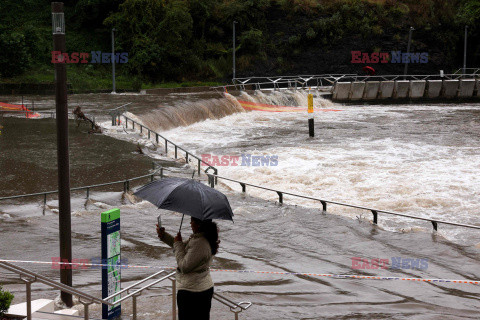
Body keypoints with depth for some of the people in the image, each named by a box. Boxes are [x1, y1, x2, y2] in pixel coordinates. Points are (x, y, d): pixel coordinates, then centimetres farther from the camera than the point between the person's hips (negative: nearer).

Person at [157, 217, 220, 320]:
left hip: (192, 293, -10)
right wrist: (163, 235, 14)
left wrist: (178, 244, -14)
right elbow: (184, 248, 19)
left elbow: (184, 267, -23)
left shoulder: (199, 244, -27)